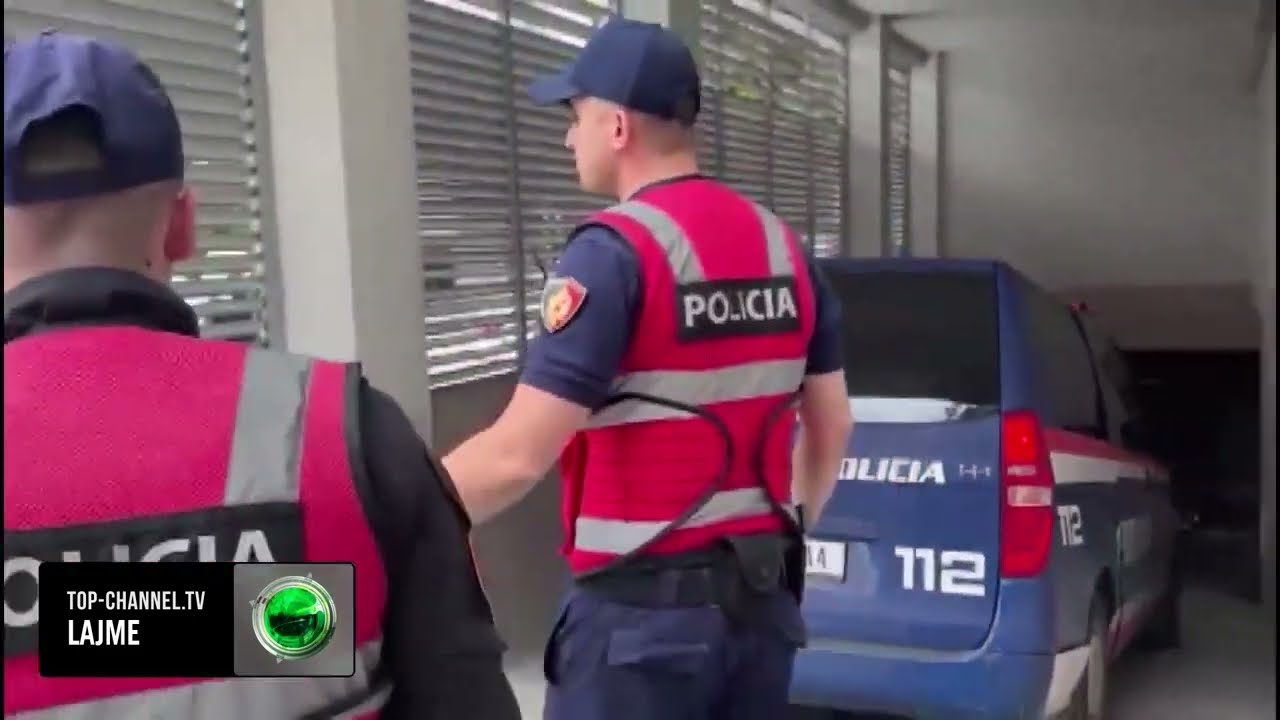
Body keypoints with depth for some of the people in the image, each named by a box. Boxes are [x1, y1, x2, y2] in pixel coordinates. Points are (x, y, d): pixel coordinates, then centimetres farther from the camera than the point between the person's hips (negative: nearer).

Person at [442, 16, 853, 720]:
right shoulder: (782, 246, 6)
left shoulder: (614, 251, -17)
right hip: (761, 595, 8)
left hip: (643, 609, -7)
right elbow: (832, 427, 13)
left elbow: (518, 456, -22)